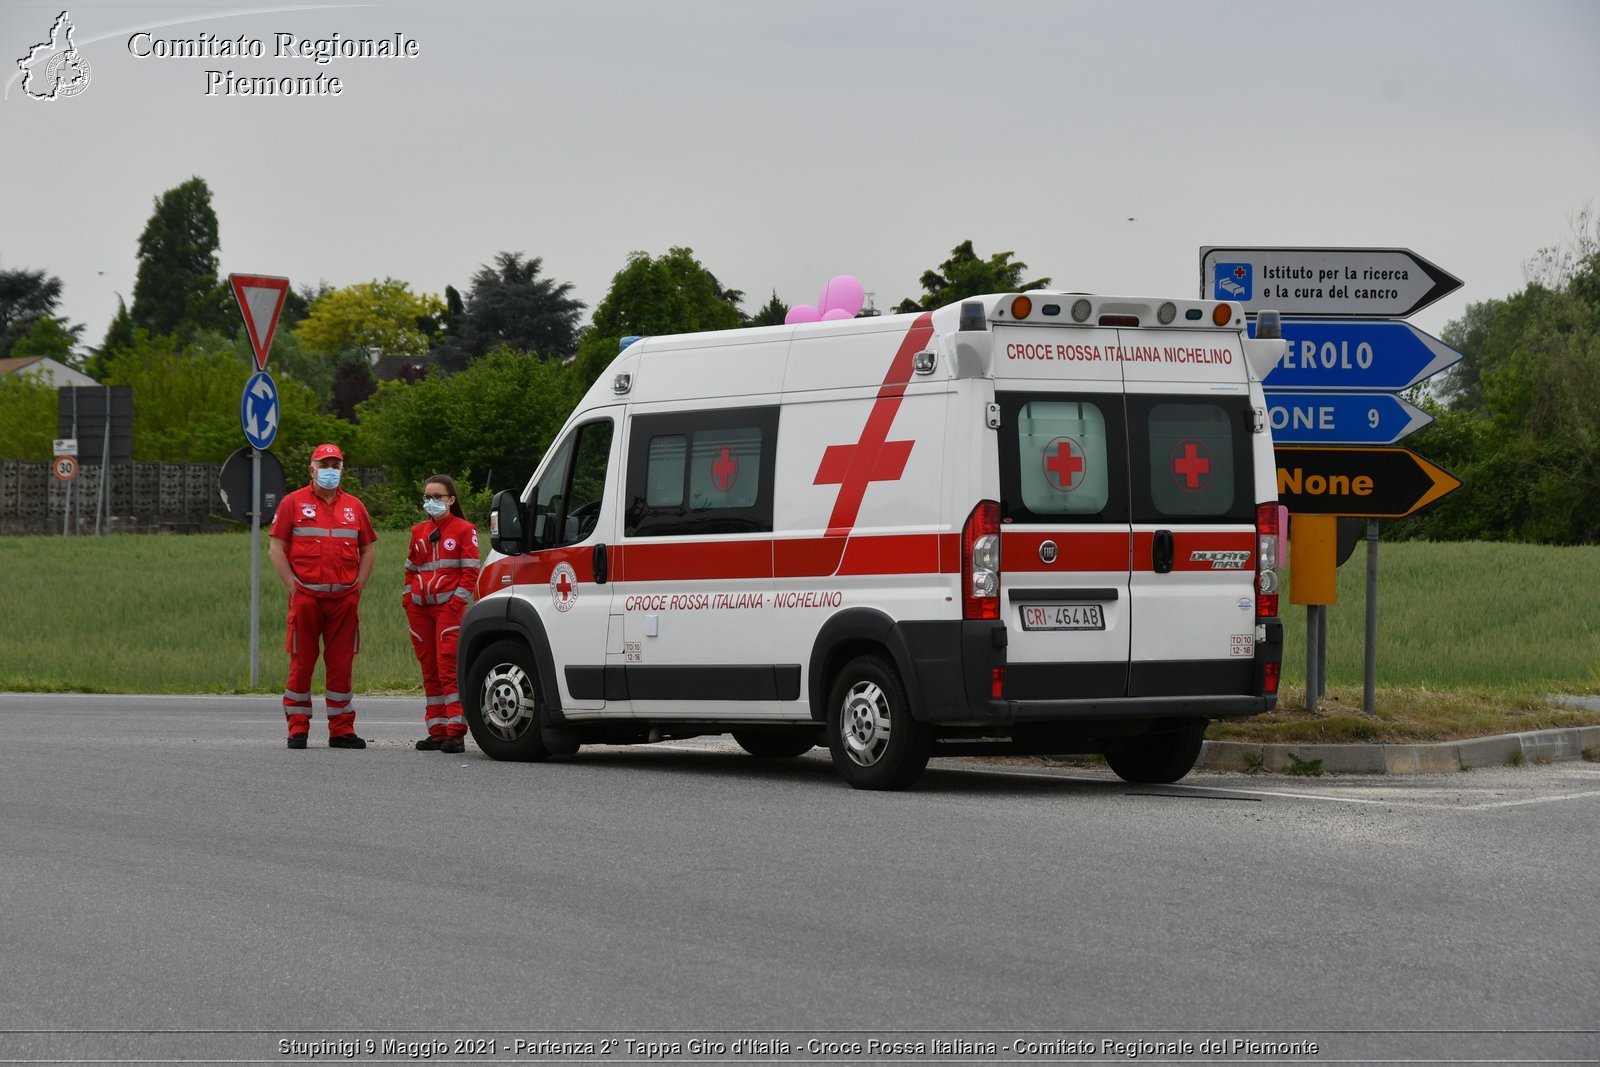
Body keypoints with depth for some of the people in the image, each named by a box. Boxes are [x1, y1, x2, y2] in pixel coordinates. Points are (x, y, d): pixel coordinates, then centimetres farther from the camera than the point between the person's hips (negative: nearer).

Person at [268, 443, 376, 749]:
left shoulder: (354, 507, 14)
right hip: (306, 595, -3)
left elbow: (367, 550, 18)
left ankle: (341, 730, 8)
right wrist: (293, 587, -6)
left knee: (341, 663, 4)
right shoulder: (293, 503, 4)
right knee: (301, 663, -1)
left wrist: (357, 586, 6)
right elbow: (276, 548, 1)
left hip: (345, 598, 3)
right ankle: (297, 729, 4)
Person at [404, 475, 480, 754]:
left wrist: (457, 602, -12)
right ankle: (437, 731, 11)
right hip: (420, 607, 6)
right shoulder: (419, 531, 16)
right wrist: (408, 599, 9)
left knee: (449, 667, -13)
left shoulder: (464, 530, 1)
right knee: (430, 670, 7)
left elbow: (470, 572, -4)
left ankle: (456, 733, -14)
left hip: (448, 606, -6)